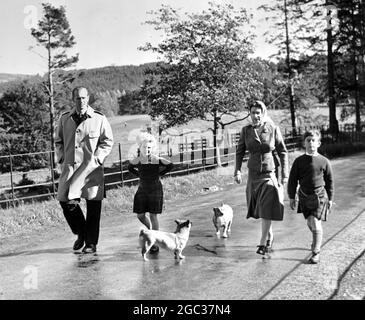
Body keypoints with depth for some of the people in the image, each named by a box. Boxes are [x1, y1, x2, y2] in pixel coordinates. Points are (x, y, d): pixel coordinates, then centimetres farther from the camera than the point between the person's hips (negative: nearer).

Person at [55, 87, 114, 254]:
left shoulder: (99, 119, -1)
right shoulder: (64, 119, 9)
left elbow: (108, 141, 3)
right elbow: (58, 141, 18)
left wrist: (97, 158, -7)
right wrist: (62, 158, 5)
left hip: (91, 167, -3)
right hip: (70, 167, 3)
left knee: (93, 206, 0)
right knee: (66, 201, -1)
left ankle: (91, 243, 13)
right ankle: (81, 233, 25)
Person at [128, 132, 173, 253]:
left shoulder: (157, 160, -13)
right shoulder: (137, 160, -6)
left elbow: (170, 165, 0)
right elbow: (130, 167, 15)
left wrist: (159, 173, -2)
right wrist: (140, 174, 5)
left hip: (155, 190, -4)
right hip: (142, 190, 4)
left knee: (153, 216, -2)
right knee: (140, 216, 5)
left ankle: (155, 243, 5)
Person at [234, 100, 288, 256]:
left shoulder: (273, 129, -8)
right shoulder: (246, 130, -2)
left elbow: (282, 152, -2)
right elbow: (239, 151, 6)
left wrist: (284, 174, -5)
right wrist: (237, 171, -5)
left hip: (269, 173, -3)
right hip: (253, 173, 3)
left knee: (266, 209, -7)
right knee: (259, 208, 12)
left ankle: (263, 243, 2)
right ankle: (270, 236, 33)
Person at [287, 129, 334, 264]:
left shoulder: (324, 161, -3)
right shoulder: (299, 161, -1)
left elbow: (329, 181, 5)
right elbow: (292, 180, 3)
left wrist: (330, 198, 7)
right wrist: (291, 197, 1)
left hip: (319, 196, -3)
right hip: (304, 196, 3)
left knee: (315, 222, -11)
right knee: (310, 222, 14)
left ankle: (315, 253, 0)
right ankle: (317, 240, 44)